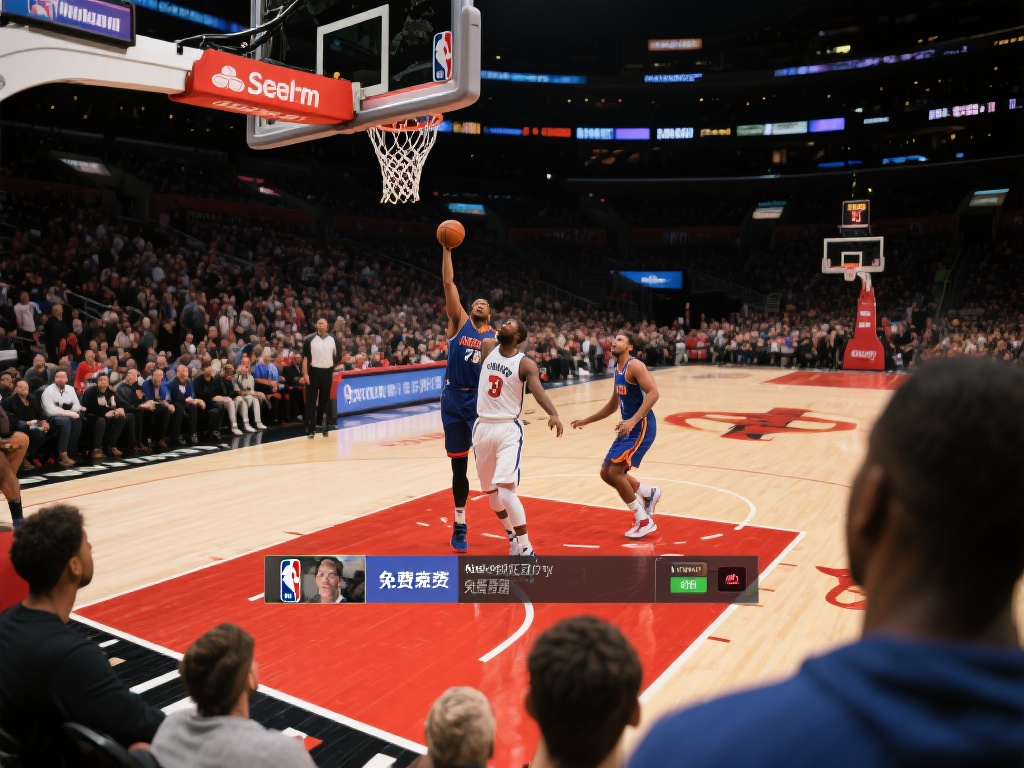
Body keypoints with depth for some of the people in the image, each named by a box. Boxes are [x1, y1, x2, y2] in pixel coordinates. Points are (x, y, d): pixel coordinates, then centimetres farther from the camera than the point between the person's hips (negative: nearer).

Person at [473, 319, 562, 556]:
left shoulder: (525, 363, -10)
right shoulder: (488, 348, 5)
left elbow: (538, 390, -27)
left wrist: (553, 414, -42)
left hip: (508, 430, -6)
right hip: (482, 427, 6)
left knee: (506, 489, -21)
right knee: (489, 490, 17)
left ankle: (526, 550, -10)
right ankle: (513, 537, 38)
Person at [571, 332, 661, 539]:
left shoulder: (635, 365, -12)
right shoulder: (618, 369, 16)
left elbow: (653, 393, -24)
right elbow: (613, 405, 26)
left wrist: (634, 420, -33)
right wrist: (586, 421, 26)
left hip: (641, 426, -9)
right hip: (629, 427, 9)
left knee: (615, 472, -15)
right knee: (607, 472, 10)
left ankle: (644, 521, -1)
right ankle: (649, 494, 28)